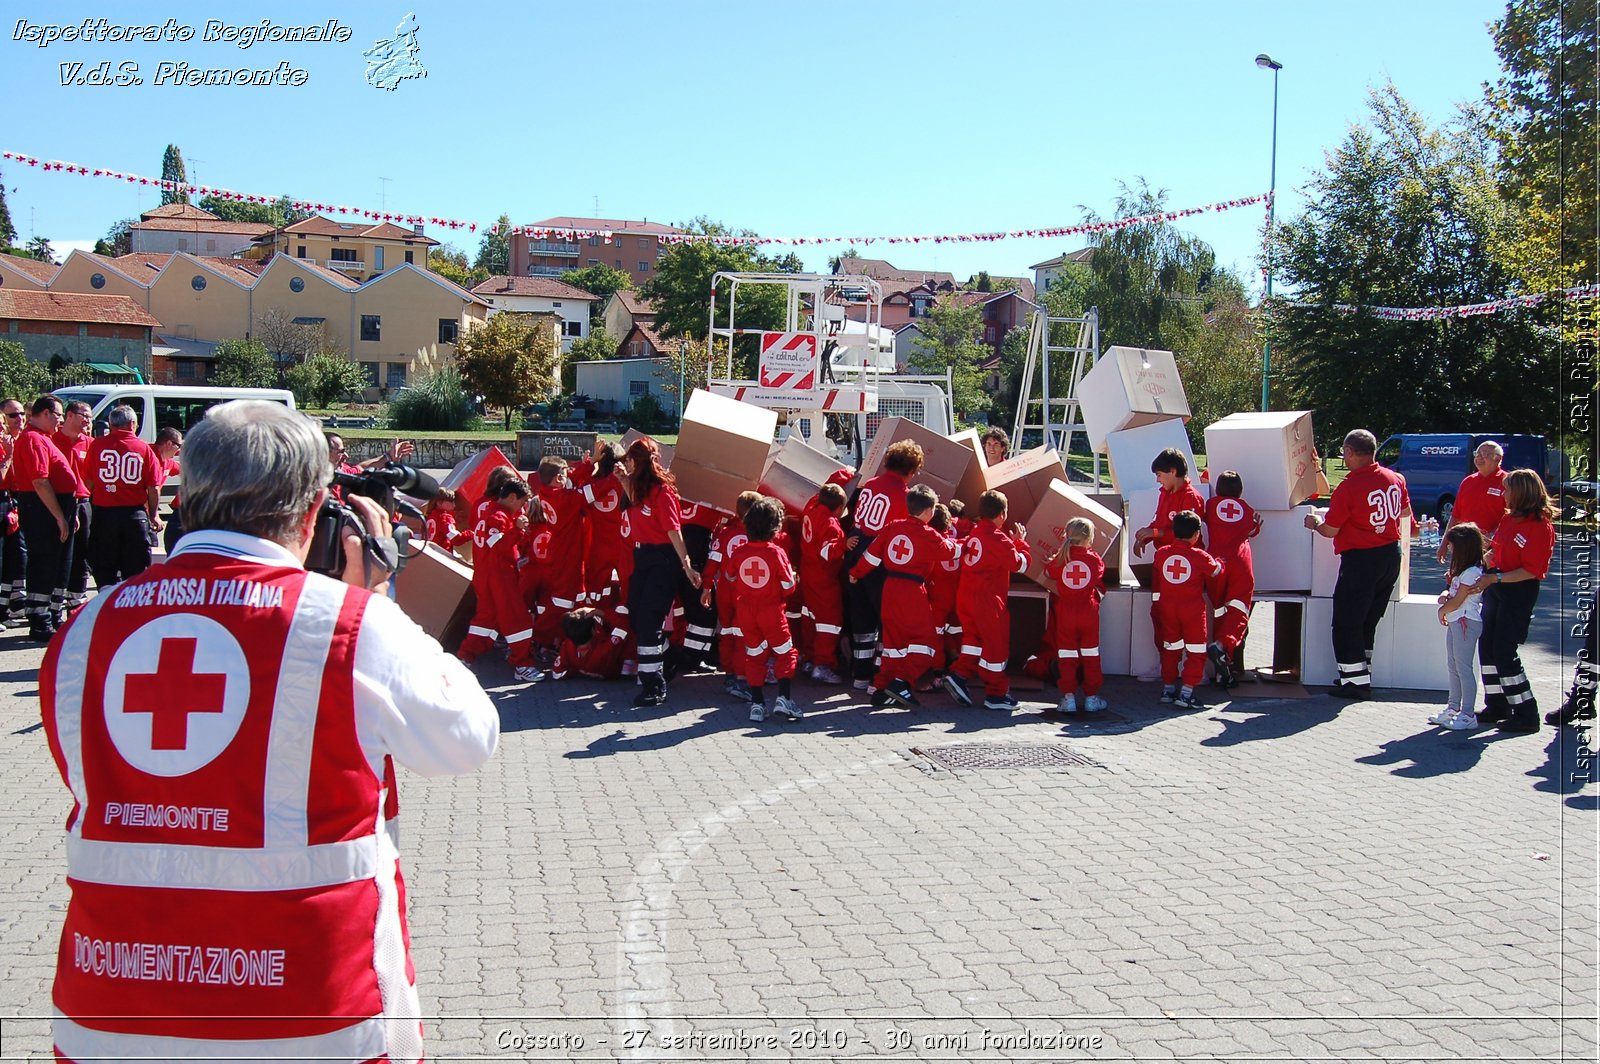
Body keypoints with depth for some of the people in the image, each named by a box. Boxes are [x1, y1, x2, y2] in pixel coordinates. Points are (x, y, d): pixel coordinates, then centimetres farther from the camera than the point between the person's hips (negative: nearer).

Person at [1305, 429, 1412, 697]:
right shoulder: (1395, 479, 1)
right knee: (1368, 620, 19)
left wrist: (1314, 523, 8)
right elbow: (1405, 512, 19)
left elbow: (1330, 530, -13)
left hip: (1360, 560, -7)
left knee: (1346, 624, 4)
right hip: (1391, 555, 7)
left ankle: (1356, 680, 5)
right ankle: (1362, 673, 27)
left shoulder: (1349, 486, -19)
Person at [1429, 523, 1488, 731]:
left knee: (1464, 668, -8)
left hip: (1466, 622, -11)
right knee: (1453, 667, 16)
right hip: (1455, 621, 11)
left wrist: (1442, 610, 1)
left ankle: (1468, 715, -6)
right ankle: (1453, 708, 25)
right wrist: (1445, 594, 0)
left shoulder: (1471, 572, -17)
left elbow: (1457, 601, -16)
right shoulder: (1463, 570, 15)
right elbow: (1453, 591, 23)